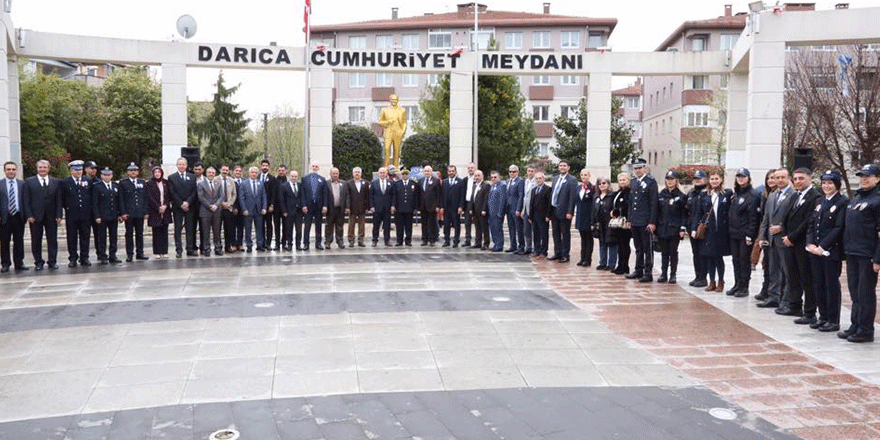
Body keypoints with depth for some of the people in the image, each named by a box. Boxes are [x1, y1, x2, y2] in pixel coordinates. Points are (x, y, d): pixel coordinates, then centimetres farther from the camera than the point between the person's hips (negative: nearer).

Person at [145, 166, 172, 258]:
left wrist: (165, 206, -7)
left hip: (165, 210, 3)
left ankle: (164, 251, 6)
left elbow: (169, 195, 9)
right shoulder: (149, 183, 1)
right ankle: (157, 252, 2)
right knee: (156, 232, -2)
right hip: (154, 211, -3)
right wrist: (158, 207, -12)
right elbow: (150, 198, -5)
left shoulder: (166, 183, 12)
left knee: (164, 231, 2)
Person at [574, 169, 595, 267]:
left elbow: (594, 204, -11)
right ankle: (583, 258, 17)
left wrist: (592, 221, -15)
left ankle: (588, 259, 6)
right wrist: (576, 219, 12)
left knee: (589, 238, 1)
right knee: (583, 238, 11)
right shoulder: (579, 188, 12)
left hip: (588, 216, -6)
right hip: (580, 217, 6)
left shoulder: (592, 188, -8)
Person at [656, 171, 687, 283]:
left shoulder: (681, 196, -1)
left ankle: (673, 275, 8)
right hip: (662, 229, 3)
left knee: (673, 252, 1)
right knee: (664, 252, 7)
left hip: (675, 229, -3)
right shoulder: (661, 195, 10)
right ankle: (663, 274, 13)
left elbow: (684, 213, -3)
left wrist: (683, 228, -10)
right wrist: (656, 226, 8)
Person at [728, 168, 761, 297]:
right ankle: (737, 285, 18)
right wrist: (730, 228, 10)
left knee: (745, 260, -1)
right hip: (734, 233, 7)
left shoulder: (753, 195, -8)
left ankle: (744, 287, 6)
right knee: (735, 260, 10)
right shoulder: (735, 194, 14)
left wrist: (750, 235, -17)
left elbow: (753, 216, -13)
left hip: (745, 234, -7)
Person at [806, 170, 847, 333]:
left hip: (831, 251, -6)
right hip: (815, 250, 6)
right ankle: (823, 317, 21)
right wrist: (810, 243, -2)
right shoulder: (819, 202, 14)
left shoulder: (843, 202, -7)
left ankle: (833, 320, 8)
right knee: (818, 284, 10)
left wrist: (822, 246, -16)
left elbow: (839, 228, -13)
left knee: (832, 285, 0)